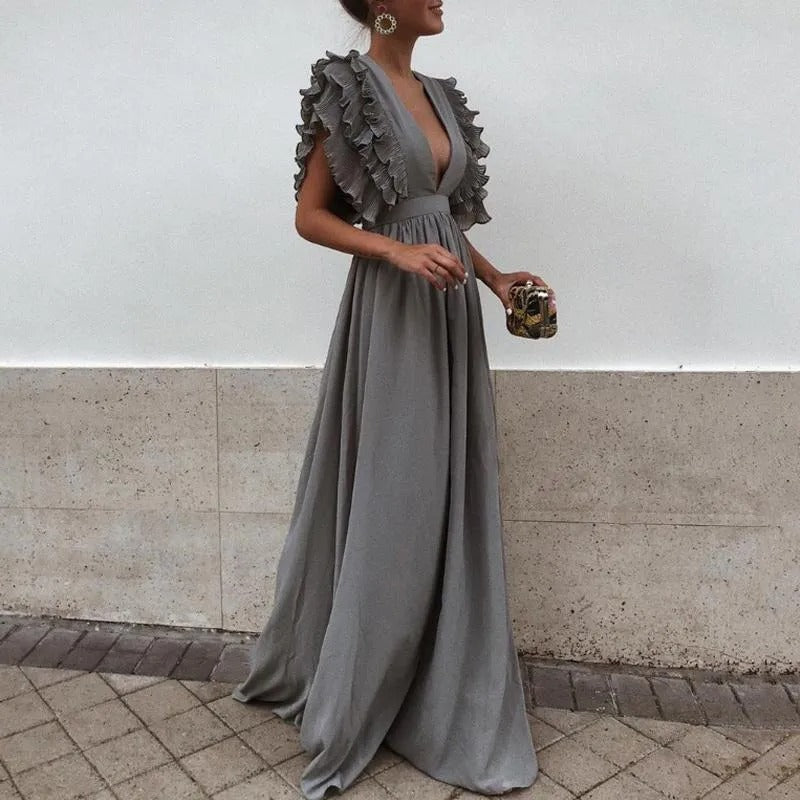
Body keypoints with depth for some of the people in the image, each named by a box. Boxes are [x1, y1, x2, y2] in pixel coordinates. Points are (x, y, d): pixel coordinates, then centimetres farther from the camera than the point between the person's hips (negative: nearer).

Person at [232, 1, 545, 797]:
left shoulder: (440, 95, 18)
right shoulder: (346, 88, -5)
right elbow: (309, 216, -7)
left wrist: (495, 277, 6)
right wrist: (399, 252, -20)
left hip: (450, 316, 8)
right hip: (390, 316, -8)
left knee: (450, 503, 10)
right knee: (390, 505, -2)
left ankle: (447, 699, 27)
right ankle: (346, 712, 19)